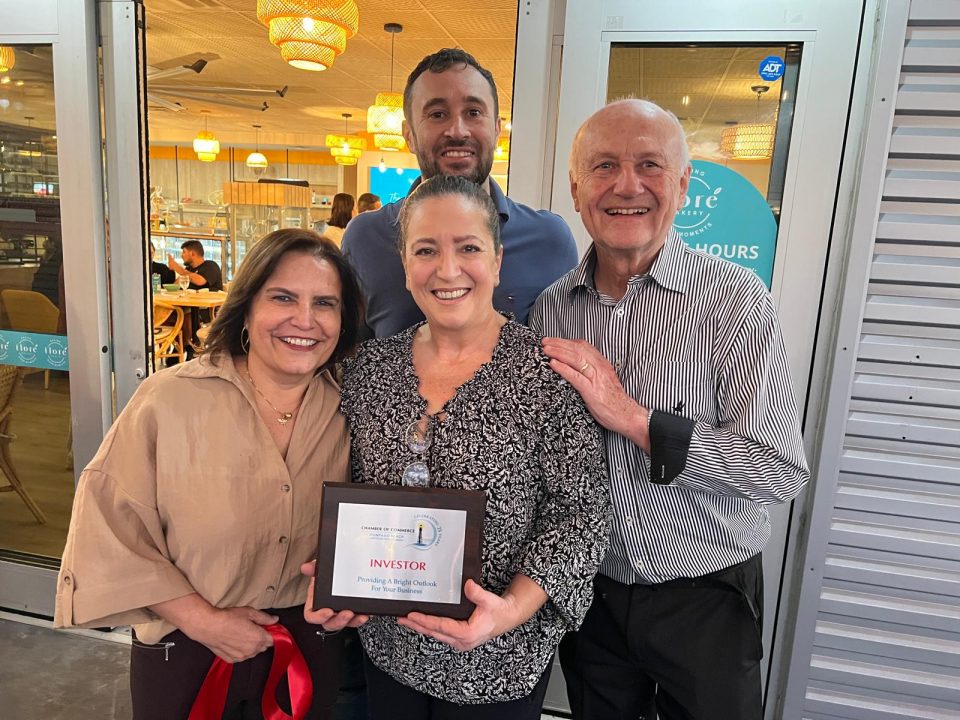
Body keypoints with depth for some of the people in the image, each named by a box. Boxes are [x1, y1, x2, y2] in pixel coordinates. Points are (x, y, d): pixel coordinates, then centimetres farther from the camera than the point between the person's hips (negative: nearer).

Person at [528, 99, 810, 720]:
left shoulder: (734, 298, -15)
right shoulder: (550, 307, -4)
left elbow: (784, 469, -20)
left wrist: (633, 418, -26)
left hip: (707, 600, -3)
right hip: (590, 591, 3)